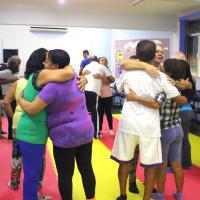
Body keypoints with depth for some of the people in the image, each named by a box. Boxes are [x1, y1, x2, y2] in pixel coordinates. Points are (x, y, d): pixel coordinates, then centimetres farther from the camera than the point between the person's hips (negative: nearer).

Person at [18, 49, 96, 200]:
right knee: (86, 168, 16)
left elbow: (32, 109, -20)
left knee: (65, 175, 8)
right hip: (86, 131, 8)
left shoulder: (53, 86, -20)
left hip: (66, 136, -7)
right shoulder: (74, 77, 3)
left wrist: (20, 99, -3)